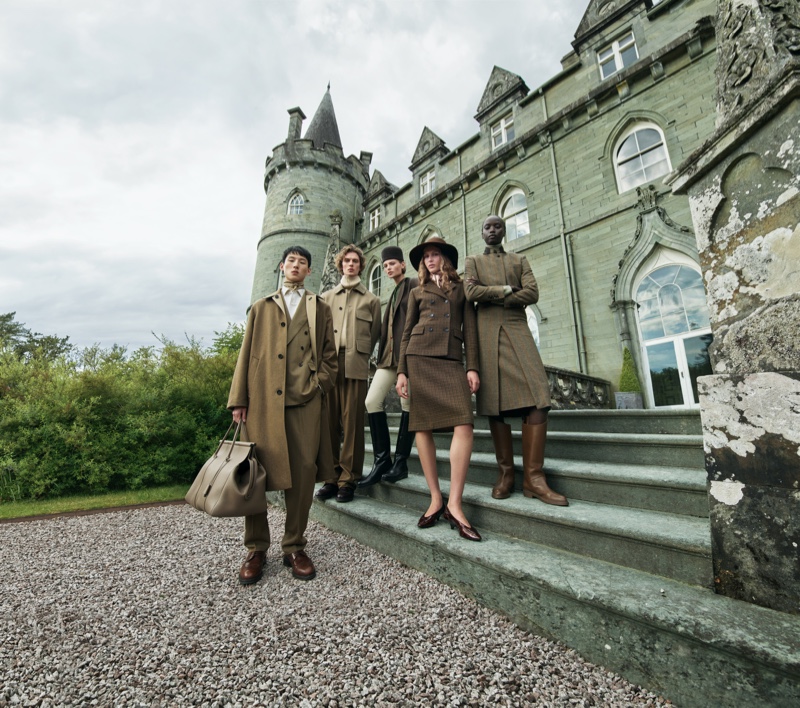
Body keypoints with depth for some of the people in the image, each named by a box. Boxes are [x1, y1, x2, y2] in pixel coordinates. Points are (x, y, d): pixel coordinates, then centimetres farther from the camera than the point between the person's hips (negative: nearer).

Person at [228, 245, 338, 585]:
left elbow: (329, 355, 14)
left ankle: (295, 547, 16)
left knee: (304, 472, -1)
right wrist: (238, 399, 3)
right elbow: (246, 354, 11)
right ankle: (256, 549, 18)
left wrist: (318, 384, -3)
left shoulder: (320, 309, 19)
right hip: (263, 400, 1)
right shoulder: (261, 307, 19)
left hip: (305, 402, 0)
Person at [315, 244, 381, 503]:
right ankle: (331, 477, 10)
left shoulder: (370, 299, 15)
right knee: (330, 421, 1)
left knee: (352, 422, -3)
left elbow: (374, 334, 13)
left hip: (355, 365, -2)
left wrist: (360, 354, 3)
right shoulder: (327, 297, 22)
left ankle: (348, 479, 6)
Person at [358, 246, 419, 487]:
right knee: (372, 401, -4)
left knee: (407, 404, -3)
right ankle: (382, 461, 3)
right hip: (389, 354, 7)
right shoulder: (394, 292, 26)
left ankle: (400, 463, 6)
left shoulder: (414, 285, 3)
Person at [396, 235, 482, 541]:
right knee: (423, 426, -4)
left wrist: (472, 367, -2)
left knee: (464, 424, -17)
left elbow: (469, 329, 10)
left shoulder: (460, 288, 19)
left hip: (451, 360, 0)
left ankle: (454, 504, -11)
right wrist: (401, 371, 3)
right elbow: (407, 332, 13)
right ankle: (435, 499, 6)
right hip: (420, 357, 1)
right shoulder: (417, 292, 19)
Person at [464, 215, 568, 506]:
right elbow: (471, 293, -2)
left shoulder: (520, 260, 22)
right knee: (494, 403, -4)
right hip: (487, 334, -1)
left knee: (537, 396, -14)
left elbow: (532, 293, 3)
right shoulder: (473, 262, 19)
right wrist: (507, 289, 0)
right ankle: (505, 473, 6)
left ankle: (533, 477, -9)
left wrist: (489, 294, -2)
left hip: (517, 329, 1)